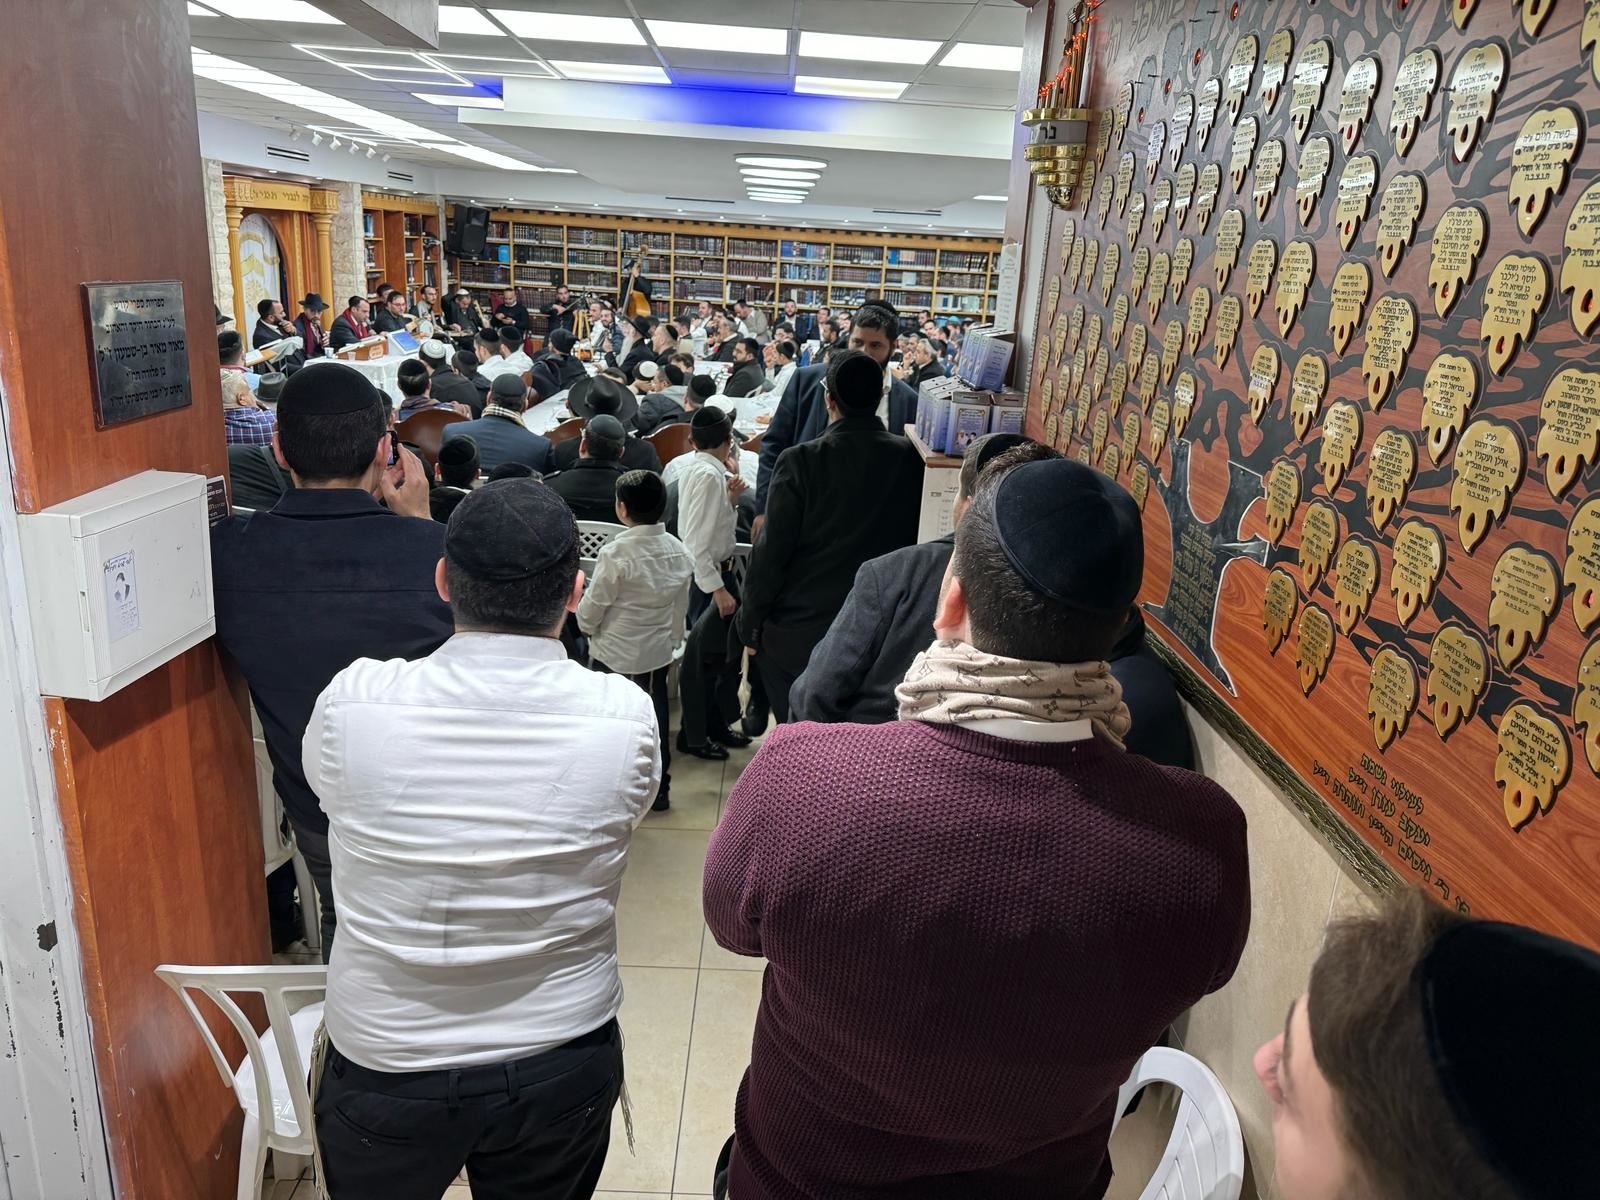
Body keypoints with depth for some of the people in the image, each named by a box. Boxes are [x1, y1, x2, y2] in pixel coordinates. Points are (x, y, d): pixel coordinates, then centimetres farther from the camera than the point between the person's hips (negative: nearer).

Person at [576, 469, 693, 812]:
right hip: (657, 653, 5)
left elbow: (590, 611, -14)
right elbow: (680, 608, 6)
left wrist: (588, 626, 7)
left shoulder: (616, 553, -20)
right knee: (655, 720, 14)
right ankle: (659, 790, 24)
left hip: (615, 655, -5)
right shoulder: (677, 550, -3)